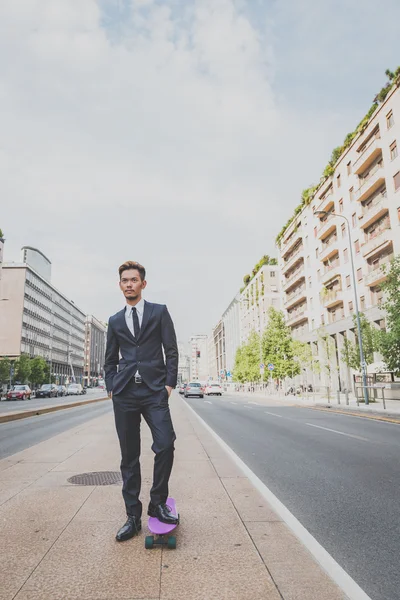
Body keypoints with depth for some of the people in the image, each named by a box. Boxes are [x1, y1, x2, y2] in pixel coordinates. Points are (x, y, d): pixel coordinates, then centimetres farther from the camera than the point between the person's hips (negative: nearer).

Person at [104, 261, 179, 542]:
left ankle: (158, 502, 10)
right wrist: (111, 388, 5)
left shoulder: (159, 312, 7)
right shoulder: (115, 321, 15)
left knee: (165, 445, -13)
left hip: (154, 391, -2)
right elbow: (110, 360, 18)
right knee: (129, 456, 6)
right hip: (124, 394, 3)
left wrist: (170, 383, -5)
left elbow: (171, 350, 3)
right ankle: (133, 516, 18)